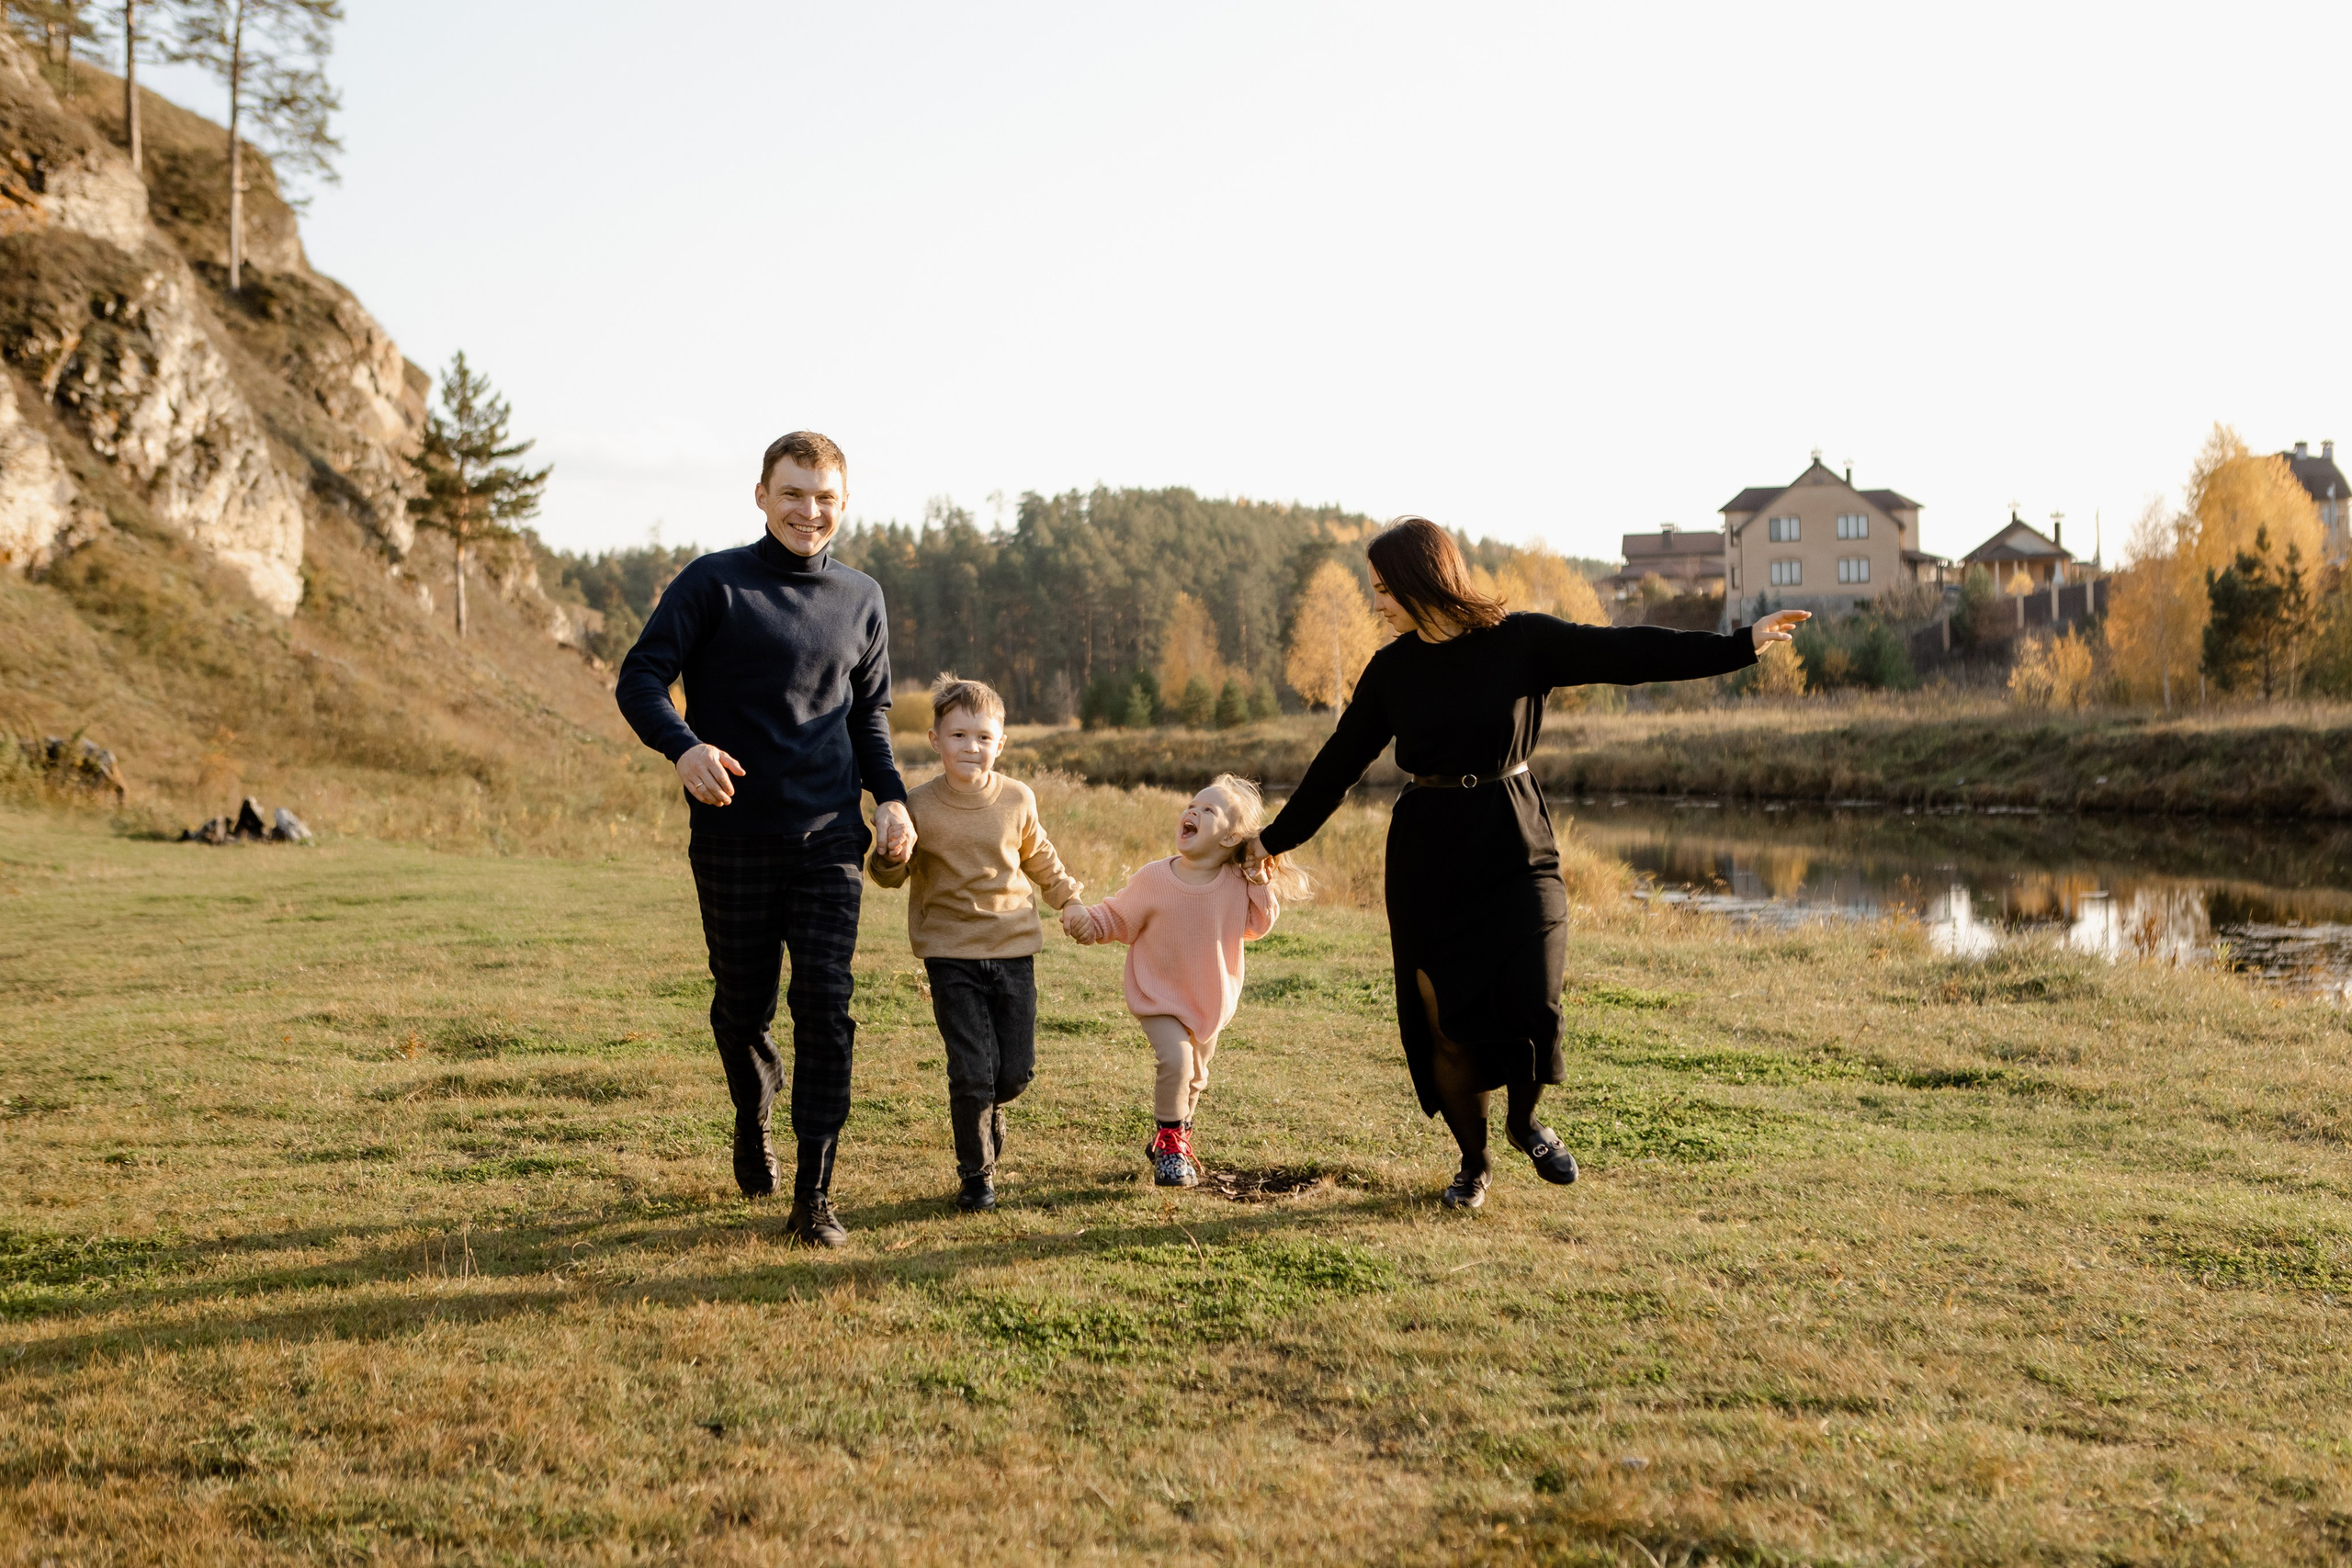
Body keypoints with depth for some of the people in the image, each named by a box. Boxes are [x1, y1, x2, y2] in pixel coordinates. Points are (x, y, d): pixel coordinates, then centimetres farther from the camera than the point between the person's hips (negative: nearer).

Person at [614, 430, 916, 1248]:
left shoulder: (861, 599, 10)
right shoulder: (714, 583, -2)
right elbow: (640, 678, -6)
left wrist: (890, 796, 5)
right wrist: (684, 747, -26)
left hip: (830, 840, 2)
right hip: (735, 836, -2)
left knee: (826, 1009, -6)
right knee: (743, 1003, 10)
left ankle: (814, 1196, 1)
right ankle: (754, 1111, 43)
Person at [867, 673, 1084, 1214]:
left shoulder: (1018, 800, -2)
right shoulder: (919, 806, -10)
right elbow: (891, 875, 0)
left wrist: (1069, 897, 21)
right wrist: (890, 860, -21)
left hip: (1013, 948, 3)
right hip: (951, 951, -3)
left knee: (1016, 1070, 4)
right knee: (972, 1068, -9)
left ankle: (988, 1108, 40)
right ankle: (976, 1173, 10)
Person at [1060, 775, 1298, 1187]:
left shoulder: (1238, 884, -12)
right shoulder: (1153, 879, -19)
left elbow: (1257, 926, 2)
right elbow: (1119, 918, -7)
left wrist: (1262, 884, -14)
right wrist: (1085, 919, -25)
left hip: (1212, 999, 4)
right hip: (1160, 998, -4)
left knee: (1196, 1076, 20)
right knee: (1175, 1060, -24)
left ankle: (1177, 1136, 46)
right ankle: (1168, 1143, -2)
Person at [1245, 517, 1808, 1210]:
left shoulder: (1522, 641, -5)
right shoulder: (1392, 668, 3)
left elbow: (1627, 653, -6)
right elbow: (1340, 762, 12)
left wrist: (1740, 644, -9)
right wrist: (1278, 837, 17)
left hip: (1514, 845, -2)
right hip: (1428, 854, 2)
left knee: (1532, 1002, -13)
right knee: (1447, 1024, 1)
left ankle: (1524, 1121, 19)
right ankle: (1473, 1164, 23)